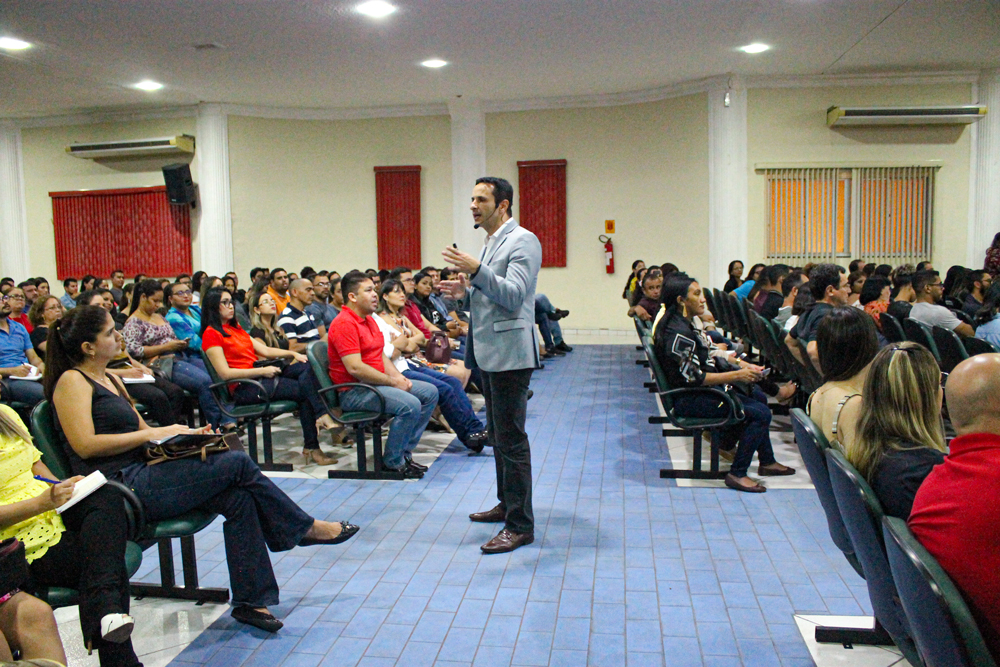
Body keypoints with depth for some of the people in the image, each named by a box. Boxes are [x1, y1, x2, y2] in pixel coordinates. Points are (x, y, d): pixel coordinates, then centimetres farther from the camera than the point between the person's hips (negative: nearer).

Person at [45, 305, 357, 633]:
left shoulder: (110, 380, 22)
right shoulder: (72, 381, -5)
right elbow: (85, 445, -18)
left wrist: (186, 434, 0)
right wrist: (155, 433, -15)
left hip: (140, 477, 9)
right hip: (120, 489, -9)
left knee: (238, 497, -12)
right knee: (237, 463, -17)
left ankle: (250, 600, -7)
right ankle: (305, 528, 2)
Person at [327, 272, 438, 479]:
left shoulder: (369, 319, 16)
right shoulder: (344, 324, -17)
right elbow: (355, 368, -24)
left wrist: (399, 377, -1)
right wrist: (392, 382, -17)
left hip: (376, 382, 10)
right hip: (354, 391, -10)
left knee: (430, 392, 5)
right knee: (410, 405, -28)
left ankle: (404, 451, 6)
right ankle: (393, 462, -8)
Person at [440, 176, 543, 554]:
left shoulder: (522, 241, -11)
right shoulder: (490, 244, 18)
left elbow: (514, 295, -22)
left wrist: (476, 271, -32)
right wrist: (466, 292, 7)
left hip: (509, 353, -10)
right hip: (488, 353, 10)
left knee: (511, 439, -7)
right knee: (497, 435, 18)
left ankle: (520, 525, 1)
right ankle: (507, 504, 32)